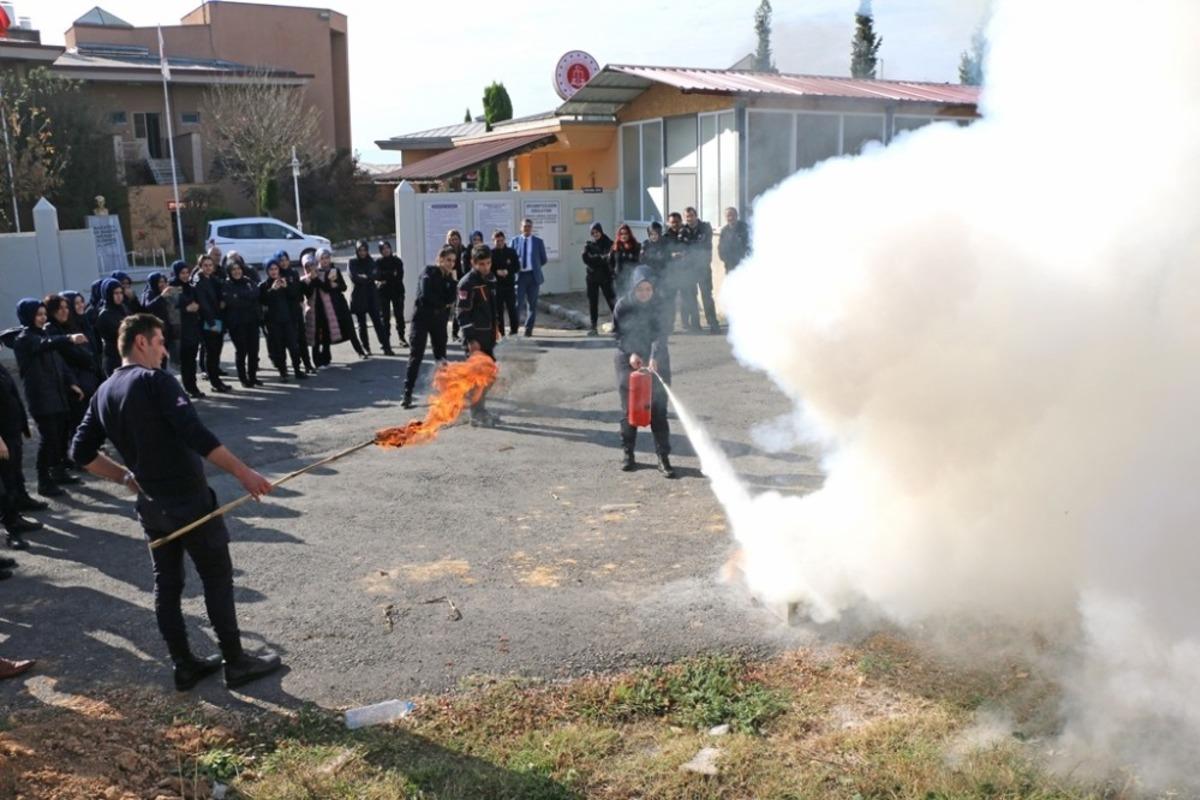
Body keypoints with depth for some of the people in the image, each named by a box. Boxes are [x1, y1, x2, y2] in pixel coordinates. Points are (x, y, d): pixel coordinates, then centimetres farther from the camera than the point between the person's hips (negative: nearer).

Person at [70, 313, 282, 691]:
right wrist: (243, 472, -24)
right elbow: (195, 434, -26)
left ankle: (184, 666, 23)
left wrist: (126, 477, 15)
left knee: (166, 583, 14)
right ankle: (236, 662, 12)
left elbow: (82, 452, 9)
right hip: (189, 500, -7)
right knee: (217, 578, 5)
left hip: (150, 505, 7)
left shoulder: (103, 394, 7)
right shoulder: (156, 381, -16)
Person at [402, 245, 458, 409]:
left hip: (439, 319, 5)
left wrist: (452, 281, -12)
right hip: (422, 317, -5)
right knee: (416, 356, -7)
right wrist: (444, 304, -8)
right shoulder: (429, 273, -6)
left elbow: (451, 298, -4)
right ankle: (408, 394, -8)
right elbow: (425, 295, -19)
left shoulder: (449, 277, 9)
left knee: (441, 355, 8)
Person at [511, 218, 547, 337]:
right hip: (520, 275, -1)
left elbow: (544, 260, 11)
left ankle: (528, 329, 14)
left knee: (532, 304, 5)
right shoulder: (515, 241, 7)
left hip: (533, 276, 1)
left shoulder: (538, 241, 8)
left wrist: (534, 266, 5)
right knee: (518, 302, -8)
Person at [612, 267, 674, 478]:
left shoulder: (657, 306, -7)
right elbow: (618, 333, 2)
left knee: (658, 408, -4)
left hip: (653, 360, 0)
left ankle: (663, 457, 0)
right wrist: (631, 353, -13)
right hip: (628, 360, 0)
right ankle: (627, 453, 19)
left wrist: (654, 357, -30)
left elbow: (660, 333, -15)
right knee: (628, 408, 4)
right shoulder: (623, 305, -6)